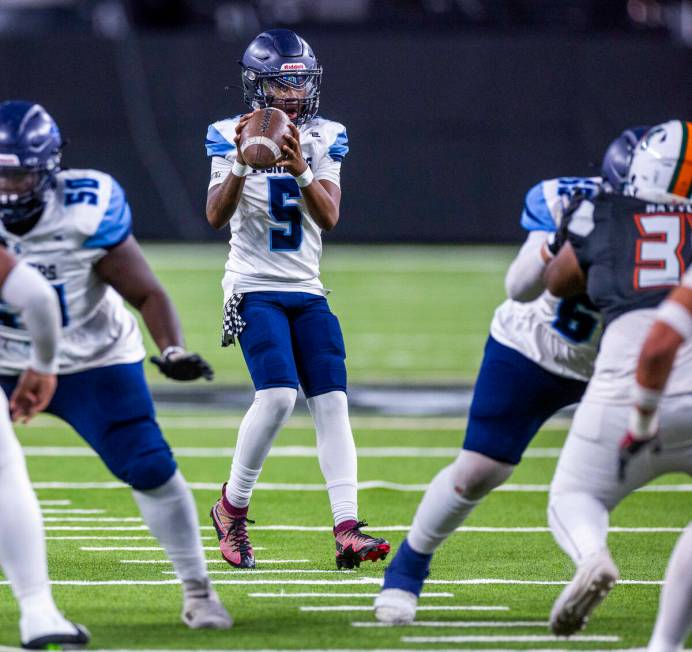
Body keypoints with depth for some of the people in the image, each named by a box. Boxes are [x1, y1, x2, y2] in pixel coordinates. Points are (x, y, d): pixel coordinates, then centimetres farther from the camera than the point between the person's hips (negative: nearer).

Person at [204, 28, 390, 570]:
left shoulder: (325, 138, 5)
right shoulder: (231, 137, -3)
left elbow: (329, 217, -6)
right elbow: (216, 217, -13)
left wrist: (301, 170, -23)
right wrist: (242, 164, -28)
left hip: (307, 291, 4)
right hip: (255, 288, -4)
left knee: (332, 402, -8)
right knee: (278, 396, -20)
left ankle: (347, 530, -14)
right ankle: (232, 507, 0)